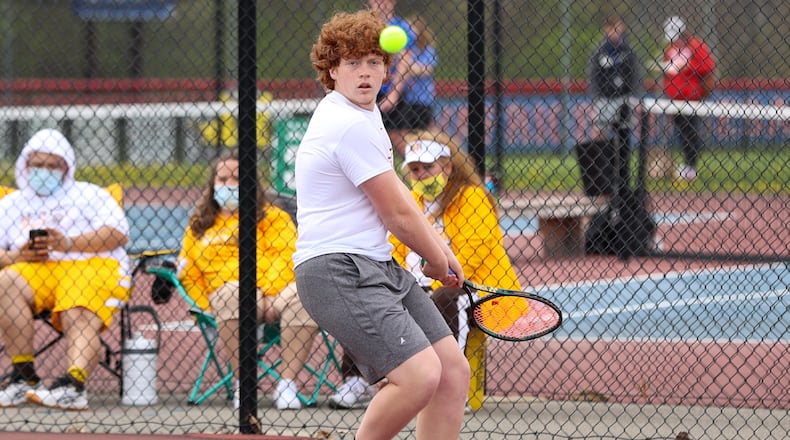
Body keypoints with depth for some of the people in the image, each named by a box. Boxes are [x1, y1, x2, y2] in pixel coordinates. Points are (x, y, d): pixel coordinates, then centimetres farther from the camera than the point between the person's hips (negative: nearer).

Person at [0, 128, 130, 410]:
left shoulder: (89, 195, 19)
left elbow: (119, 234, 1)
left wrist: (69, 243, -12)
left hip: (92, 268, -2)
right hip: (35, 271, 2)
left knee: (80, 318, -32)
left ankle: (74, 384, -57)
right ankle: (24, 376, -32)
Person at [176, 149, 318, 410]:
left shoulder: (272, 217, 17)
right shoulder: (199, 225, 25)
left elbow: (285, 258, 1)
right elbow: (189, 274, 21)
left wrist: (271, 296, -15)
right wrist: (207, 307, 4)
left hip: (275, 293, 0)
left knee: (302, 297, -35)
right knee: (231, 294, -38)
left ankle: (287, 382, -33)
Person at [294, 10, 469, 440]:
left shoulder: (363, 112, 17)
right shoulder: (351, 126, -17)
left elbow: (395, 192, 27)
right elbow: (398, 213, -11)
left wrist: (440, 246, 16)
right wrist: (438, 262, 5)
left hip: (377, 267, 11)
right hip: (336, 271, -11)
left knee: (453, 371, 4)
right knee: (420, 375, -24)